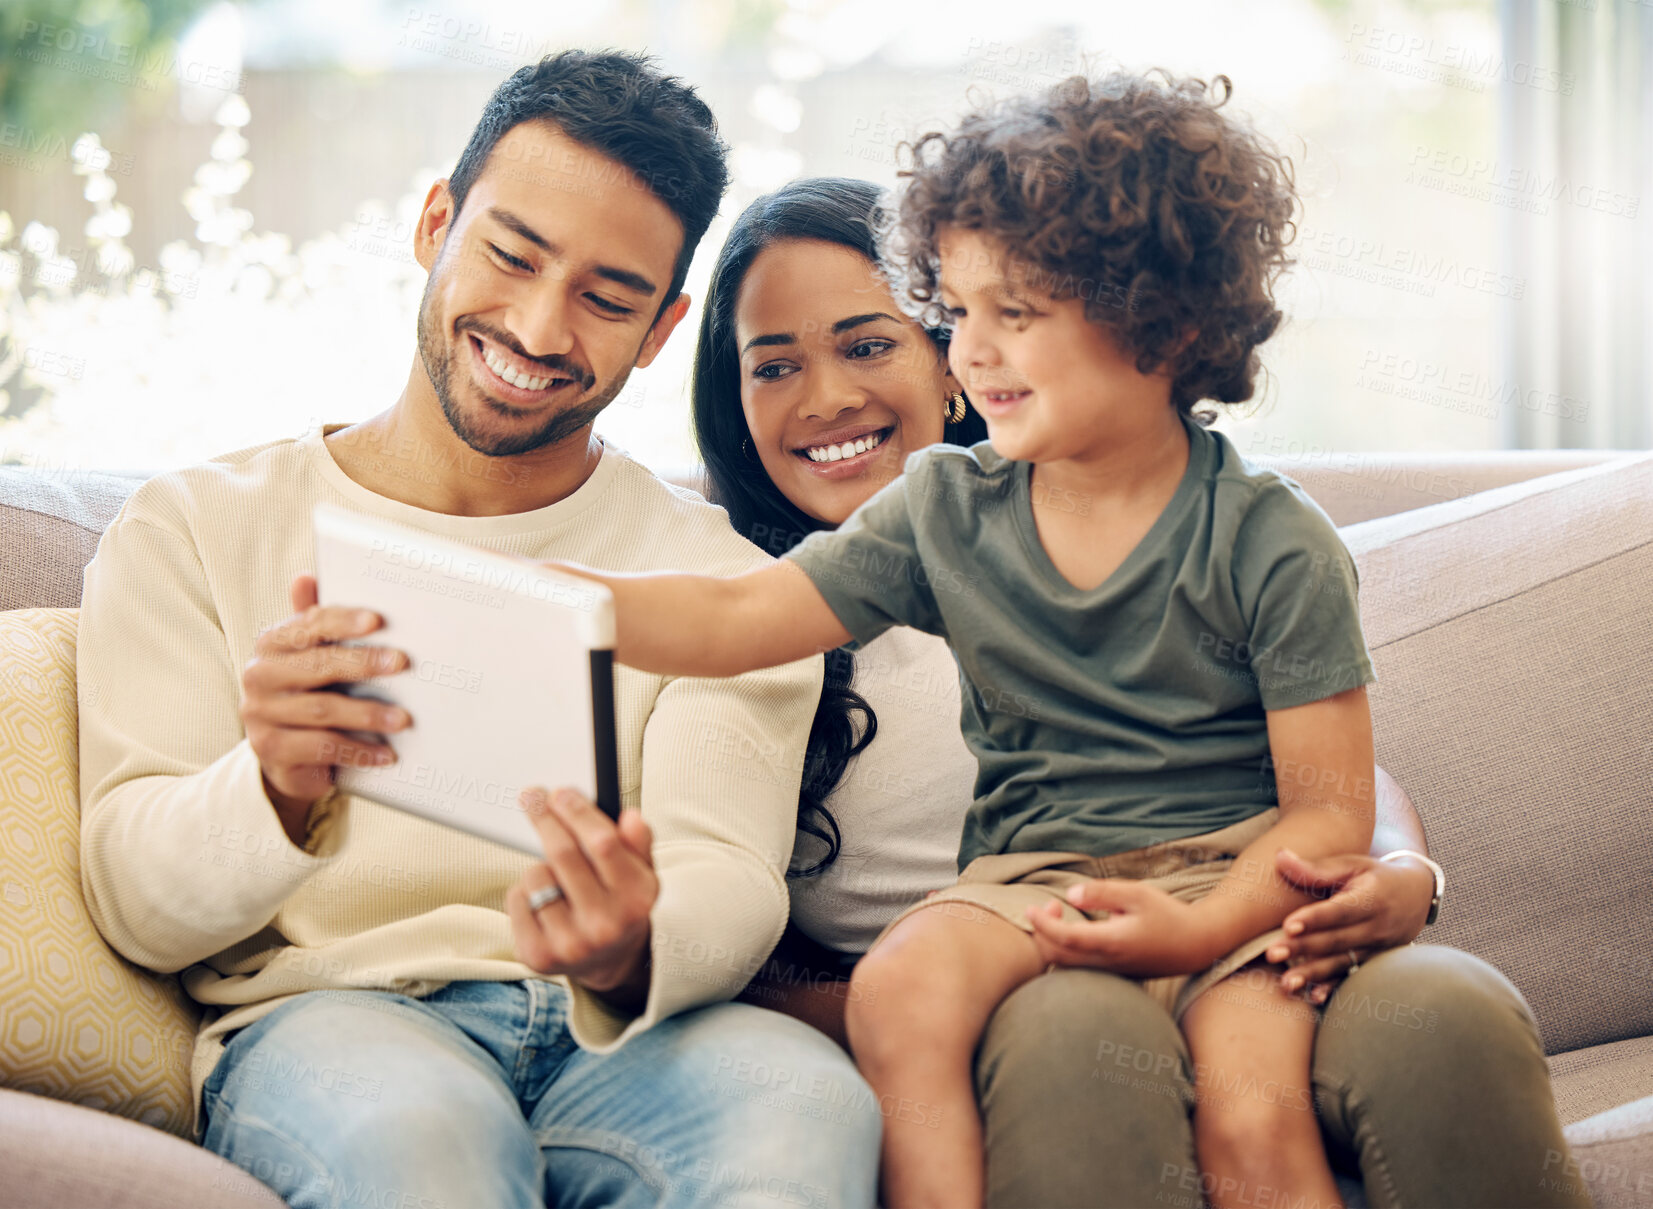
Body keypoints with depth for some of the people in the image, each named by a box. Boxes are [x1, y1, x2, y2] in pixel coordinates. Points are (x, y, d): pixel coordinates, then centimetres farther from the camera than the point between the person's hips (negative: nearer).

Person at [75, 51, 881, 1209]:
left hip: (619, 1035, 1)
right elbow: (139, 905, 1)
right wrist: (275, 786, -24)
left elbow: (729, 885, -2)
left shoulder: (722, 578, 14)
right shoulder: (193, 533, 10)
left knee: (808, 1105, -33)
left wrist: (631, 958, -28)